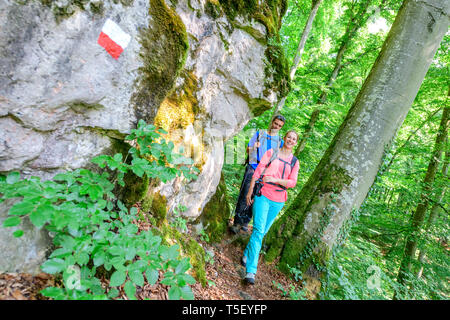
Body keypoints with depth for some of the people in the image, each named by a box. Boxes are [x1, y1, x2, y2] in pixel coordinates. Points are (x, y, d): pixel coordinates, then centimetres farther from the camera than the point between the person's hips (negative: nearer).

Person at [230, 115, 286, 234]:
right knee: (245, 196, -7)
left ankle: (245, 221, 15)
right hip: (253, 168, -2)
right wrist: (253, 148, -13)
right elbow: (248, 150, 9)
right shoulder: (259, 133, 9)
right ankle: (237, 222, 1)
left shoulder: (280, 141, 13)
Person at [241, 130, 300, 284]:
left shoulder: (295, 162, 9)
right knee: (258, 230, -12)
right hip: (263, 196, -3)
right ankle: (251, 271, -10)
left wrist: (274, 179, -16)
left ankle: (247, 253, 34)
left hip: (278, 201, 3)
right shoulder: (270, 153, 3)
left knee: (263, 231, 11)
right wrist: (250, 191, -1)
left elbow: (292, 182, -1)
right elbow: (257, 172, 2)